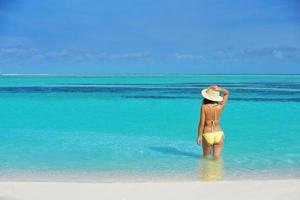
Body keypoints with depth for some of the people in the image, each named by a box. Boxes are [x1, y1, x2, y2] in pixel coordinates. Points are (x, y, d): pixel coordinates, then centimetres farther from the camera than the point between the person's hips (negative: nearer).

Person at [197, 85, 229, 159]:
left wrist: (199, 136, 0)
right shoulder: (220, 107, -4)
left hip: (207, 135, -2)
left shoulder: (204, 107, -11)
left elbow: (202, 123, -10)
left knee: (206, 157, 16)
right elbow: (227, 93, 11)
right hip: (219, 134, 2)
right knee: (217, 158, 5)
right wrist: (219, 89, -7)